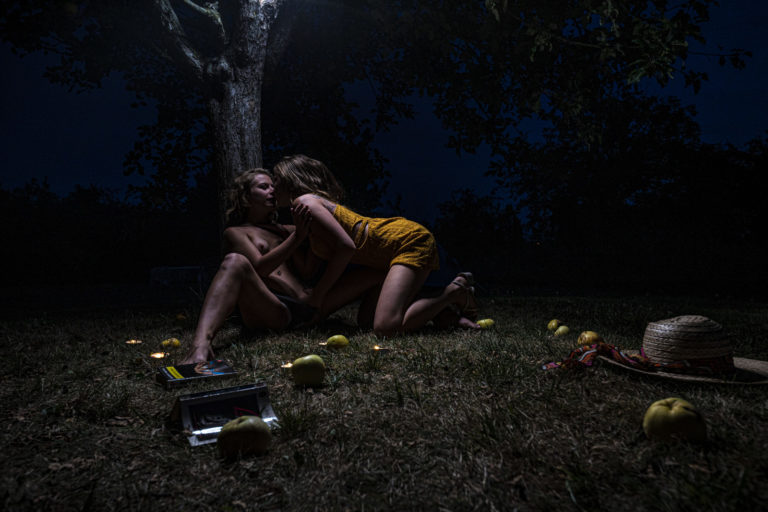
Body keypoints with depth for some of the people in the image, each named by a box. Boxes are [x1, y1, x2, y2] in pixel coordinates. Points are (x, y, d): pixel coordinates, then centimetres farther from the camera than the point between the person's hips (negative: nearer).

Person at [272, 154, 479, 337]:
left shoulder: (304, 201, -7)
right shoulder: (319, 201, 21)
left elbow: (346, 246, -20)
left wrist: (319, 292, -11)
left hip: (407, 240, -10)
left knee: (386, 327, -25)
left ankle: (455, 291, -5)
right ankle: (446, 308, 13)